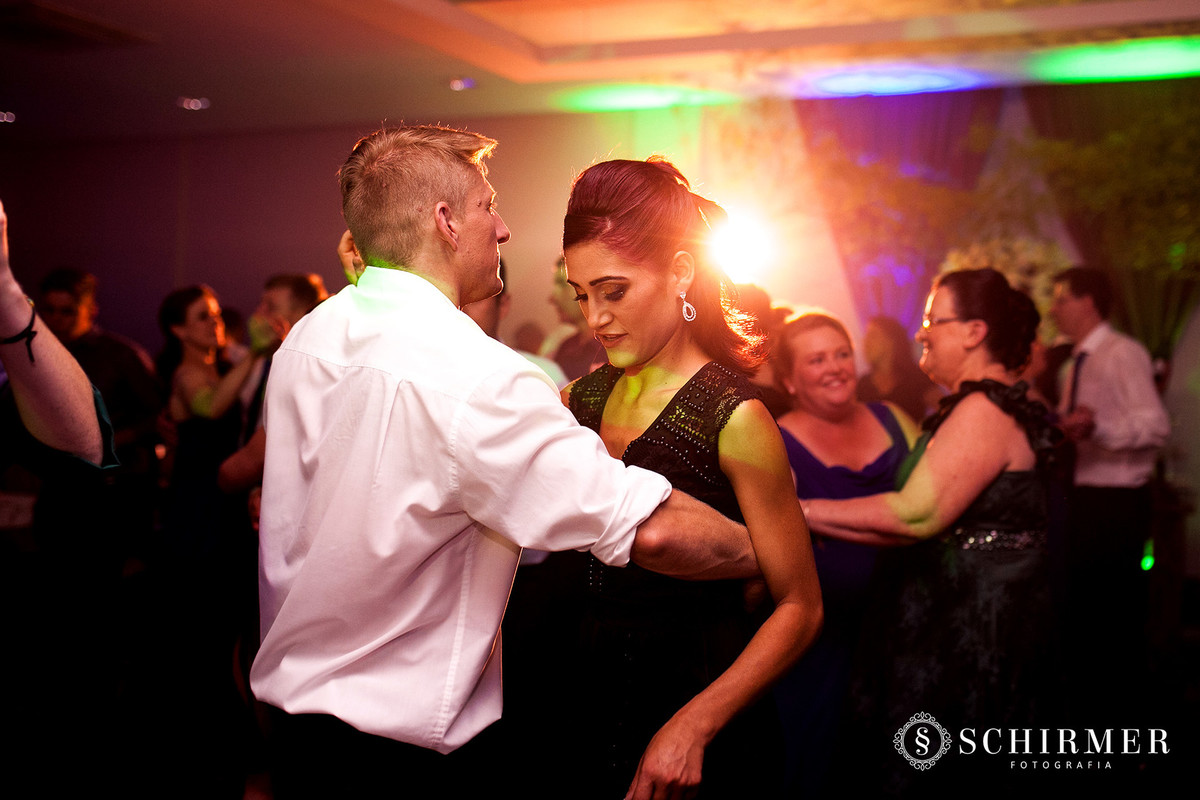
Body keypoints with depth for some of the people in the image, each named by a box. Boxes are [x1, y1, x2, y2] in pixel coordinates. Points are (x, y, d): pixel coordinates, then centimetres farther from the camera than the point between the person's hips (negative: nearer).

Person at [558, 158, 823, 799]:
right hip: (599, 697, 5)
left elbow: (799, 607, -13)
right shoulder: (583, 399, 4)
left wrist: (694, 724, -22)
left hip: (702, 699, -5)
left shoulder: (733, 418, -14)